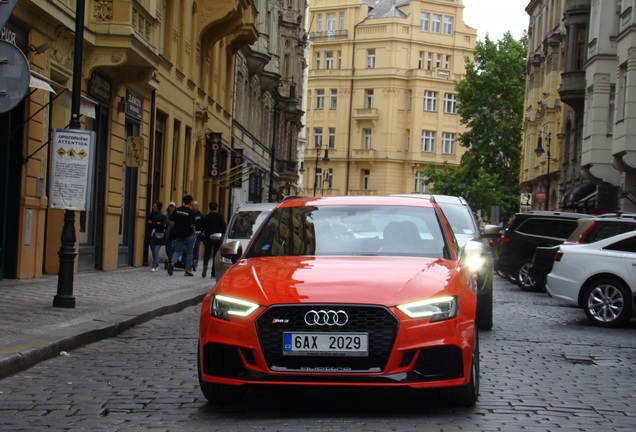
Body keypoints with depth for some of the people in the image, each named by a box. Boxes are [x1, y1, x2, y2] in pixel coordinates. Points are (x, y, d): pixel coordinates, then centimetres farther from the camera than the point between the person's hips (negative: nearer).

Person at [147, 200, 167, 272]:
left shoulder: (163, 216, -2)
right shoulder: (151, 215, 12)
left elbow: (162, 225, -13)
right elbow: (148, 225, 5)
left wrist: (152, 223, -7)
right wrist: (156, 224, -10)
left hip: (159, 237, -5)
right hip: (152, 236, 5)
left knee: (156, 251, -14)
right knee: (153, 251, 8)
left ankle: (154, 267, -16)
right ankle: (156, 265, 22)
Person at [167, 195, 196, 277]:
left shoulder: (177, 210, 1)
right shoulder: (190, 212, -13)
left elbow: (170, 220, 2)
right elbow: (191, 225, -19)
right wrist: (193, 229, 2)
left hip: (178, 234, 3)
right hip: (189, 235, -3)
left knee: (177, 251, 11)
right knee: (189, 252, 10)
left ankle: (172, 263, -18)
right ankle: (188, 270, 11)